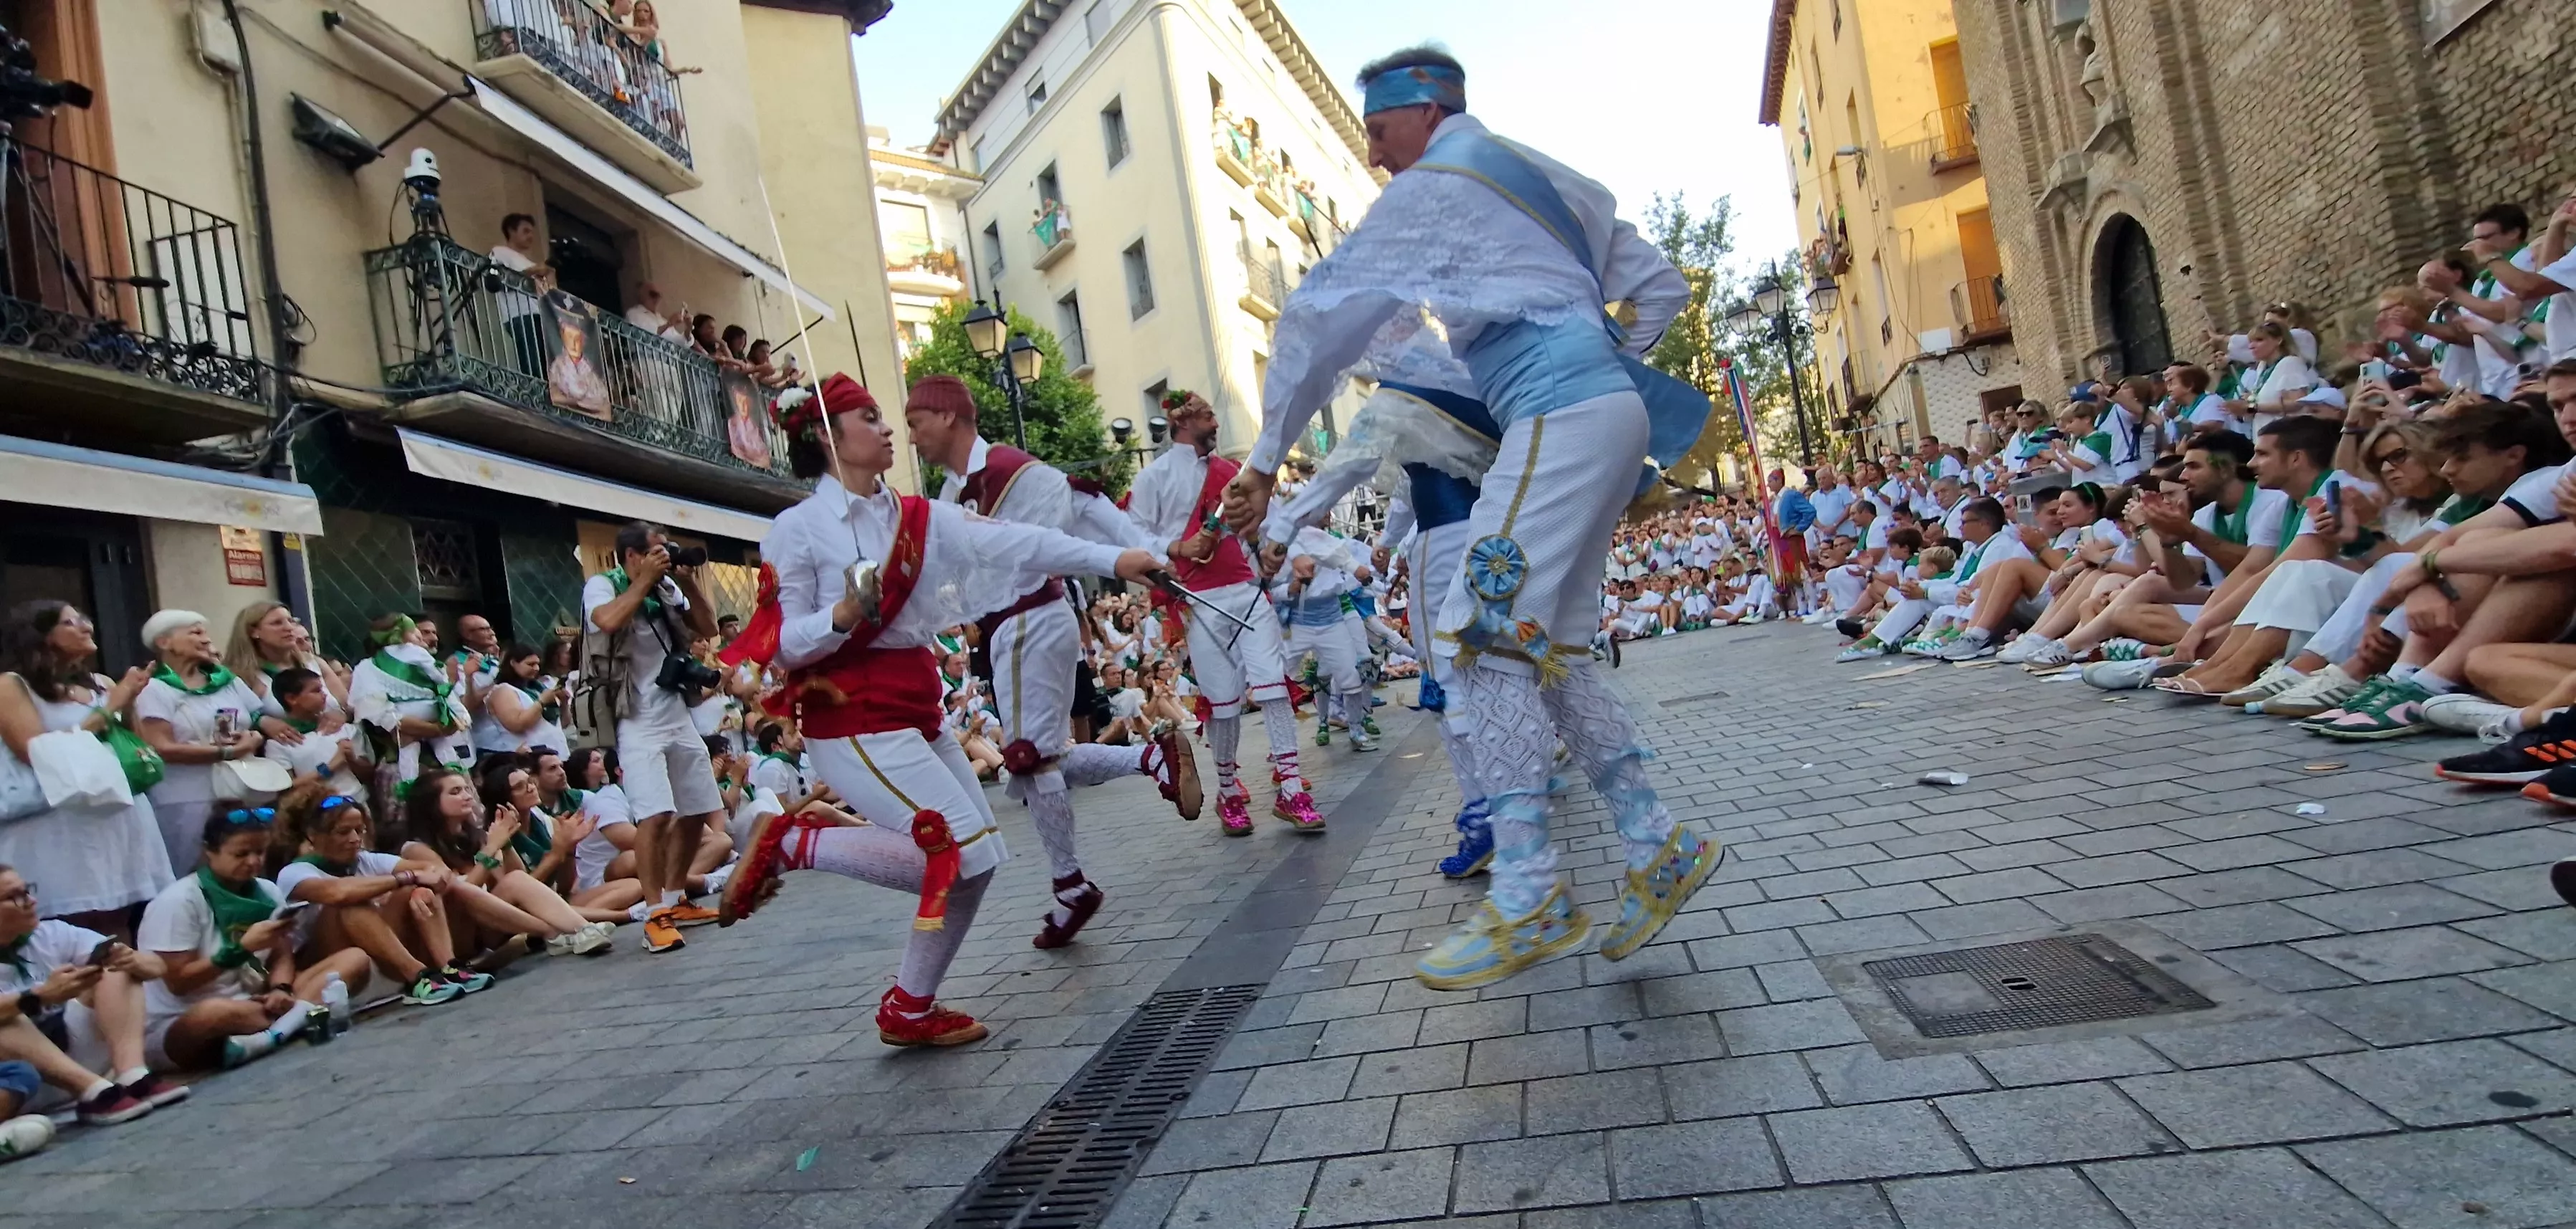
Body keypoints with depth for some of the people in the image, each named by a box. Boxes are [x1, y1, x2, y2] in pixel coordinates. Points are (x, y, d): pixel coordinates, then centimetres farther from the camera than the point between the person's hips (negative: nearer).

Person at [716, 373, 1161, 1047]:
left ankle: (912, 1010, 19)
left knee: (974, 861, 4)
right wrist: (843, 616, -28)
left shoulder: (917, 518, 9)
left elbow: (1018, 543, -1)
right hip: (853, 721, -7)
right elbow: (778, 646, -9)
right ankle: (790, 843, 1)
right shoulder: (797, 528, -6)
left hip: (917, 716, 7)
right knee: (963, 852, -14)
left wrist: (1112, 559, -10)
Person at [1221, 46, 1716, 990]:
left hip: (1561, 416, -9)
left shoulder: (1435, 185, 2)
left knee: (1486, 634, -15)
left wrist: (1267, 459, 1)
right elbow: (1662, 288, 28)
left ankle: (1529, 901, -16)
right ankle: (1657, 847, 10)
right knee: (1546, 644, 9)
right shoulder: (1546, 181, 26)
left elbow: (1327, 313, -3)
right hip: (1606, 412, 9)